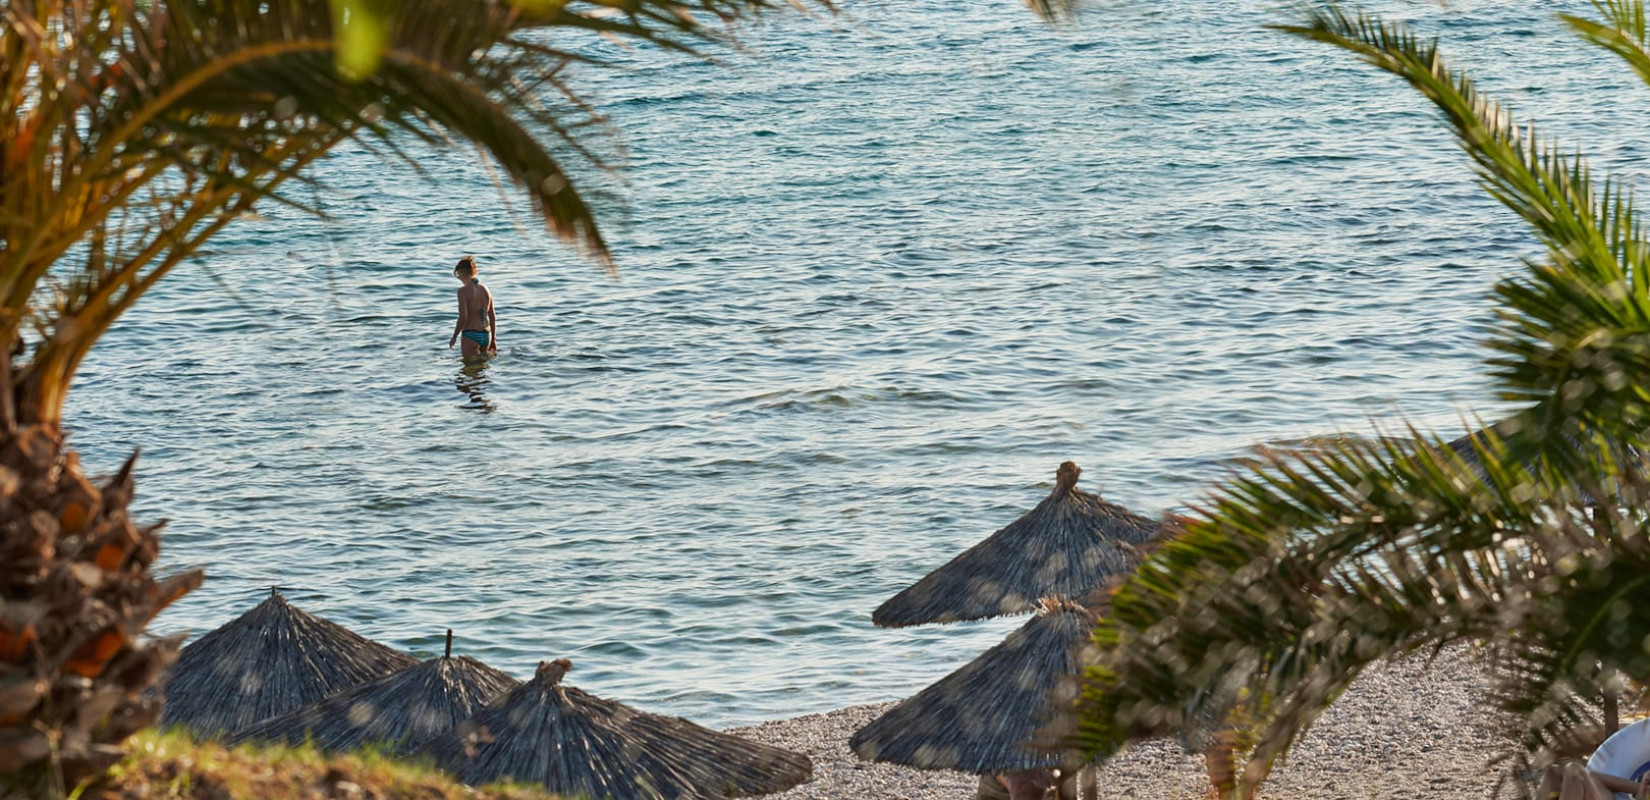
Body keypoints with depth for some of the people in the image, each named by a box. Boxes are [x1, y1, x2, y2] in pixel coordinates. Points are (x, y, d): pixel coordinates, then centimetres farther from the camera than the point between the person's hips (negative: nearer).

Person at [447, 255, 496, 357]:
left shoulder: (463, 291, -11)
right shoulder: (485, 289, 8)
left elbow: (463, 317, -17)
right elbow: (492, 317, 12)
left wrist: (454, 337, -7)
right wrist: (493, 339, 20)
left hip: (470, 335, -6)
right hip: (486, 335, 6)